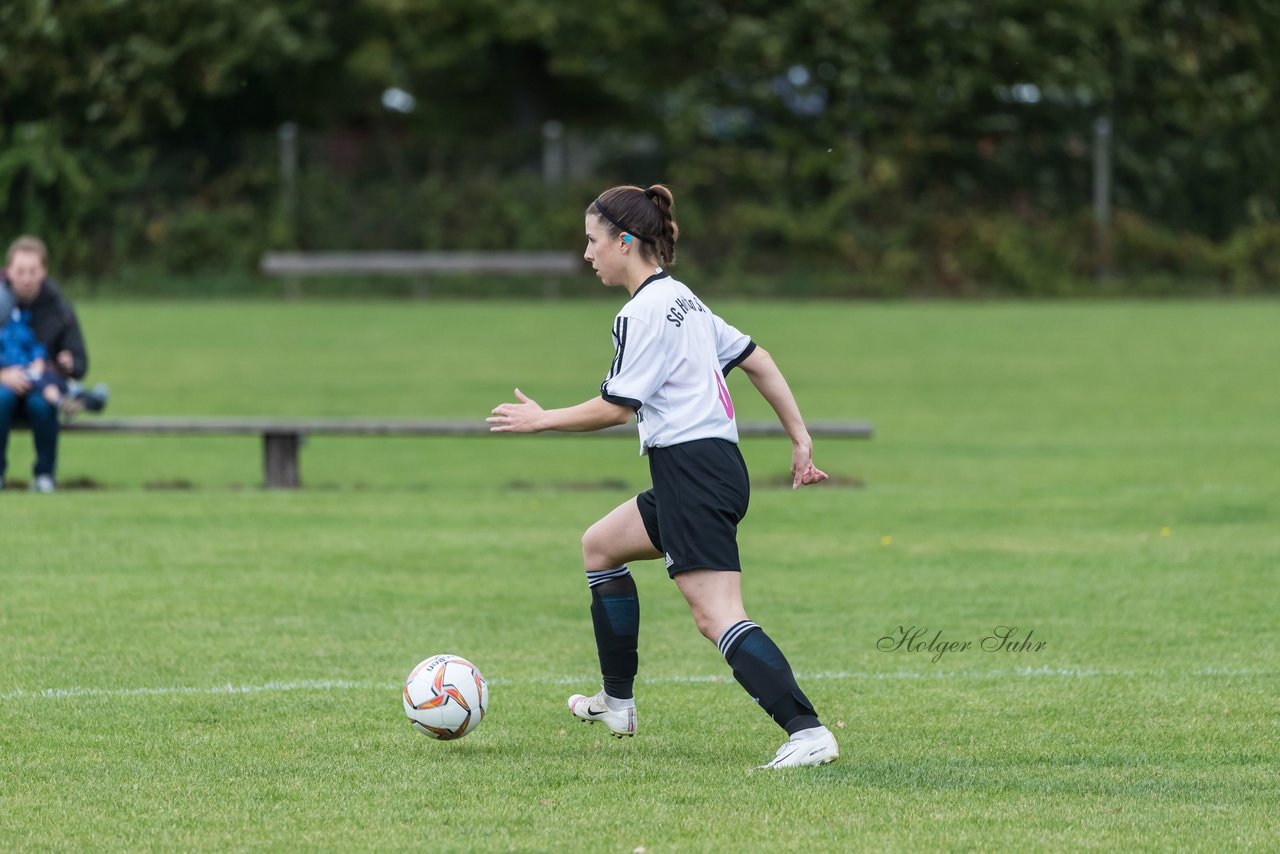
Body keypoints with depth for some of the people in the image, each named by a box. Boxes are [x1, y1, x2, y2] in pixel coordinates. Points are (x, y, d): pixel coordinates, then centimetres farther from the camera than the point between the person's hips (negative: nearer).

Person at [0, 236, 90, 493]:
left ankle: (44, 474, -13)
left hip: (44, 385, 0)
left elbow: (80, 364, -2)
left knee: (40, 403, -34)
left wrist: (67, 366, -26)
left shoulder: (58, 309, -2)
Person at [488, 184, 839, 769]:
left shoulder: (644, 313, -11)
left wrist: (541, 420, 0)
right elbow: (757, 361, 20)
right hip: (718, 466, 11)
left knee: (718, 618, -18)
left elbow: (616, 408, -13)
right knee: (599, 546, 27)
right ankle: (617, 705, 32)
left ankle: (807, 732, -30)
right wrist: (799, 439, 21)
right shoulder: (682, 300, 18)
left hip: (693, 474, -11)